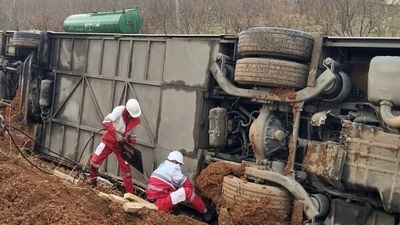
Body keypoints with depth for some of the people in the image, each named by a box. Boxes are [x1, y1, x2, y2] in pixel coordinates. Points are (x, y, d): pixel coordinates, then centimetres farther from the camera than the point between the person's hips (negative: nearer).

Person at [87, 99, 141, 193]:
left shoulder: (136, 121, -9)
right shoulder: (119, 110, -21)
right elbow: (106, 122, -27)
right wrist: (116, 133, -33)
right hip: (108, 140, -1)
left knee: (125, 168, -1)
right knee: (95, 160, -2)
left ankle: (129, 192, 6)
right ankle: (92, 180, 25)